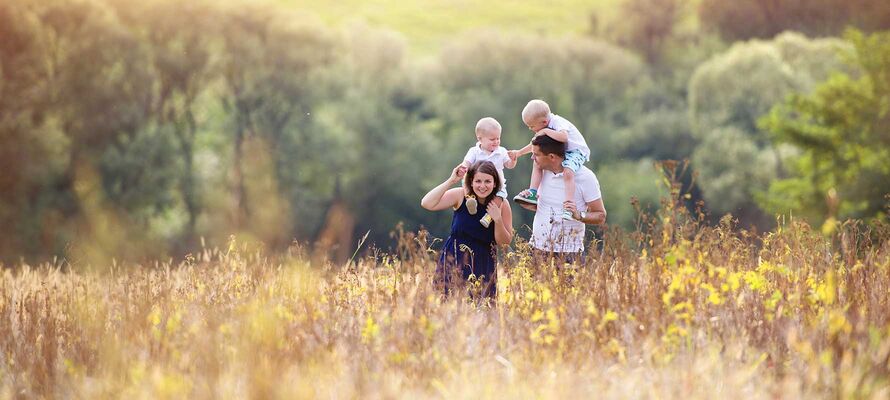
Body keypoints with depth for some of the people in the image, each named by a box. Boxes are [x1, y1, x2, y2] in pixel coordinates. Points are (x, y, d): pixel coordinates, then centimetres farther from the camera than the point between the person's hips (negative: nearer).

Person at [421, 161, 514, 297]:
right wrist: (451, 181, -22)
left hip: (484, 263, 1)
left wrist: (498, 220, -18)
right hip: (454, 260, -1)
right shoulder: (461, 196, -8)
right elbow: (427, 204, -19)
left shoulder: (501, 204, -5)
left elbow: (505, 242, -1)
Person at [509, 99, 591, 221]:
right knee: (537, 163, 0)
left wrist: (546, 131, -37)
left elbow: (563, 137, -48)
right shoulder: (544, 127, 3)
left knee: (567, 172, -35)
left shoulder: (559, 123, -25)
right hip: (560, 152, 9)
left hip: (576, 151, -9)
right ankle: (533, 193, -2)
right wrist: (519, 153, 17)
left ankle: (568, 206, -41)